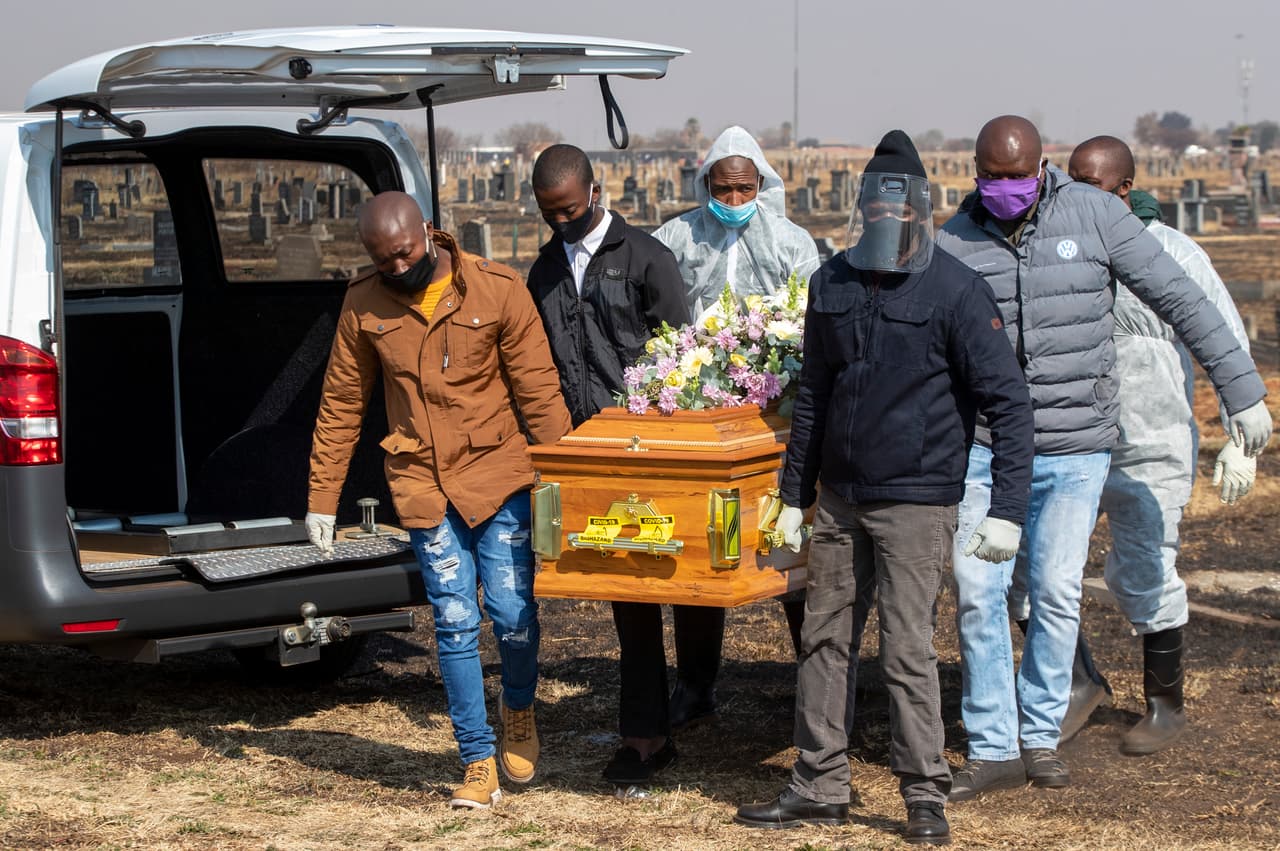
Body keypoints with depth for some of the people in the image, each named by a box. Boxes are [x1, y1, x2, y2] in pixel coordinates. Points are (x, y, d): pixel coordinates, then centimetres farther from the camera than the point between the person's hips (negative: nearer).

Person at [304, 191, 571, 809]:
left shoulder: (498, 290, -7)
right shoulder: (364, 305, 1)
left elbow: (538, 392, -4)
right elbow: (340, 405, 8)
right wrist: (321, 498, 9)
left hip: (499, 477, -1)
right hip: (424, 487, 1)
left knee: (512, 612, -3)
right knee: (455, 623, -1)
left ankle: (519, 709, 28)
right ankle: (478, 761, 10)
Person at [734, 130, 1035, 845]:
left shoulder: (956, 291, -10)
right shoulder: (833, 283, 6)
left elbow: (1008, 402, -11)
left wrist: (1008, 510, -17)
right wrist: (794, 494, 15)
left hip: (917, 502, -6)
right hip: (840, 498, 6)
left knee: (908, 650, -5)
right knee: (824, 640, 10)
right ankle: (820, 787, 21)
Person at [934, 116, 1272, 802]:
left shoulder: (1094, 216, -5)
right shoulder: (953, 244, -2)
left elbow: (1180, 301, -3)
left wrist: (1241, 389, -4)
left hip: (1075, 451, -1)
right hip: (984, 447, 1)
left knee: (1056, 593, 3)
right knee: (977, 594, -1)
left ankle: (1040, 734, 20)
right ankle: (992, 749, 9)